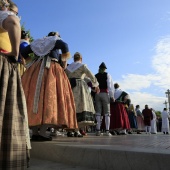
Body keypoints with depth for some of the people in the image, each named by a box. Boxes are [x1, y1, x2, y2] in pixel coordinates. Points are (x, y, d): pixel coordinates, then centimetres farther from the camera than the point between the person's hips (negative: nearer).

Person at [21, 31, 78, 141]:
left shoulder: (38, 42, 27)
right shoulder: (56, 40, 13)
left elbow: (23, 52, 22)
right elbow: (64, 45, -9)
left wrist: (31, 60, 31)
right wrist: (65, 60, 1)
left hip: (35, 69, 5)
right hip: (51, 68, -5)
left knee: (34, 97, -1)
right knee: (49, 96, -12)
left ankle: (35, 132, -7)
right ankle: (43, 132, -23)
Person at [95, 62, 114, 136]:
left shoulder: (95, 76, 10)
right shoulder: (107, 75, 5)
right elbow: (110, 85, -4)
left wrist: (94, 95, 7)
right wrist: (111, 96, -4)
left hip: (97, 94, 2)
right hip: (105, 94, -2)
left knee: (98, 112, 3)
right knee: (107, 113, 2)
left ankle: (98, 130, 1)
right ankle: (107, 131, -2)